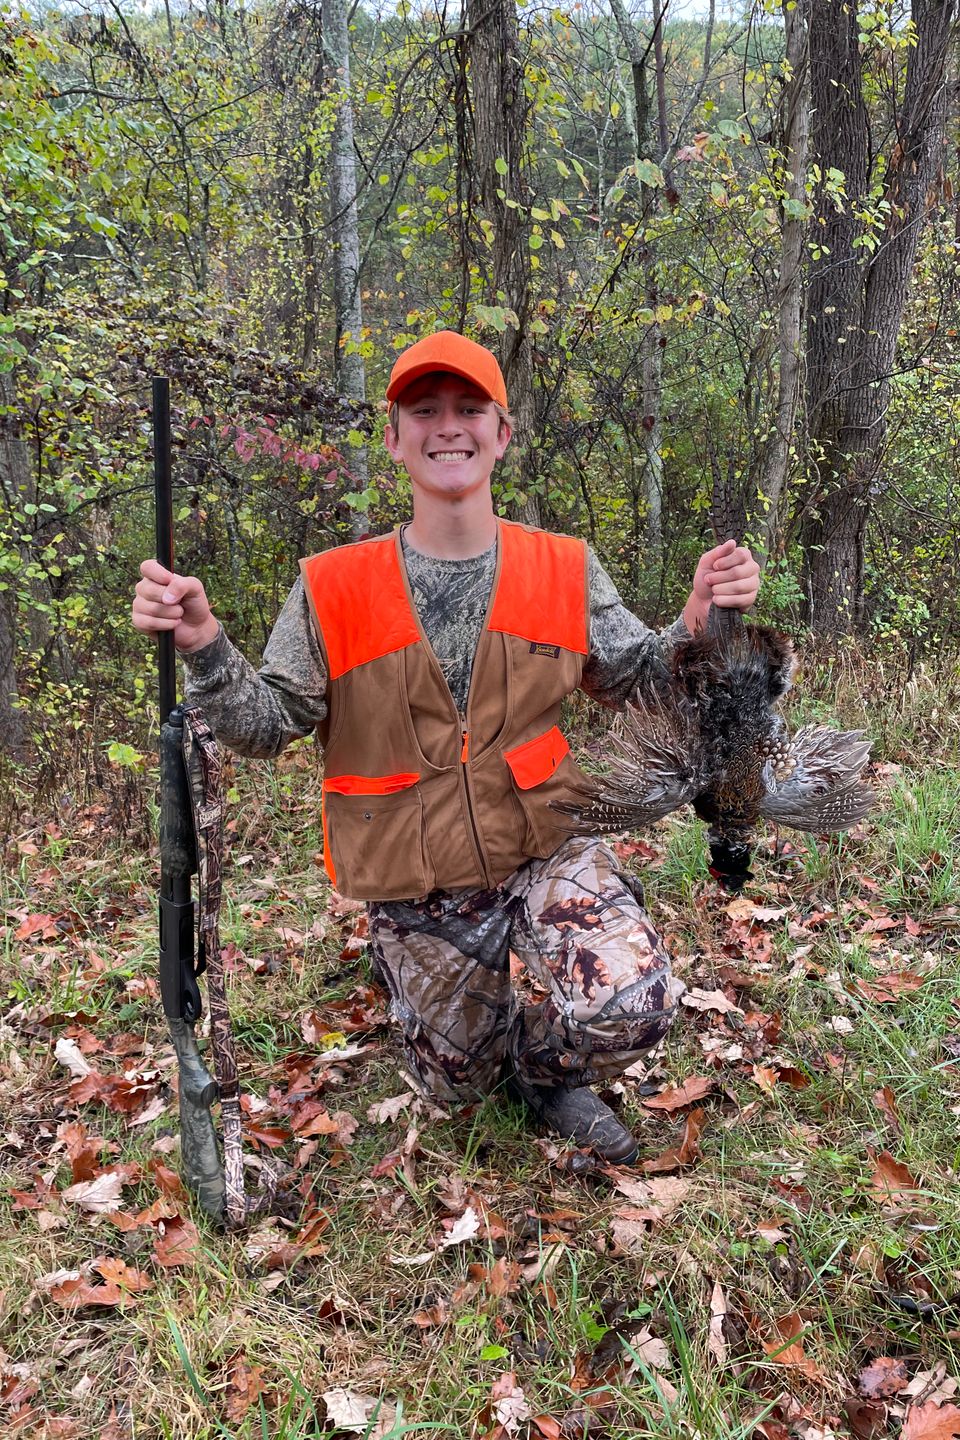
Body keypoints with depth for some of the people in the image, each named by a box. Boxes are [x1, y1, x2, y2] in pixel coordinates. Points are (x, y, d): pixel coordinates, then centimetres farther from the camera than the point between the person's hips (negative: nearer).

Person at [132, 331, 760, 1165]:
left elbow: (636, 682, 3)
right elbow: (268, 726, -6)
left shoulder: (565, 570, -4)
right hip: (416, 885, 0)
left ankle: (543, 1066, 14)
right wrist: (204, 647, -23)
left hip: (545, 848, 1)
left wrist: (698, 623, -16)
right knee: (459, 1081, 16)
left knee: (630, 1013, -23)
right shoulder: (333, 588, -9)